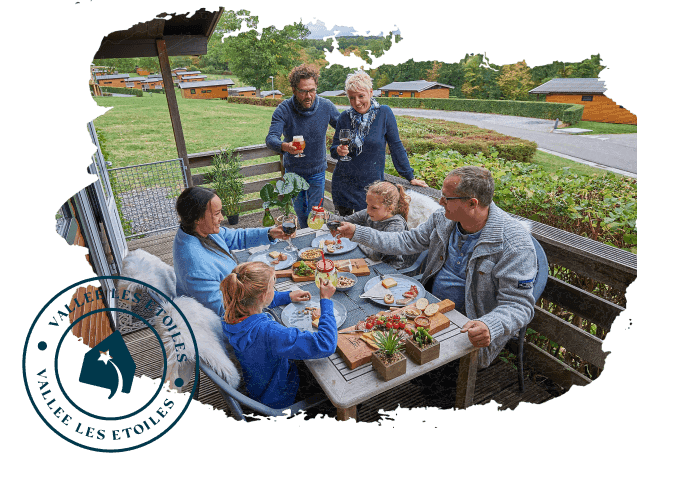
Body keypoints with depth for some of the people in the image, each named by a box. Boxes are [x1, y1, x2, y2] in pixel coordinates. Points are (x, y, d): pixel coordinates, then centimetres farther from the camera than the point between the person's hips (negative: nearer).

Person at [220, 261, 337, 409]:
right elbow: (326, 345, -43)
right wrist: (325, 300, -32)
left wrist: (288, 296, 5)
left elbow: (256, 300, 7)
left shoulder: (232, 316, -20)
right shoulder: (267, 332, -45)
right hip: (277, 398, -6)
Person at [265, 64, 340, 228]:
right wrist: (285, 146, -53)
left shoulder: (326, 106, -13)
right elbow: (271, 138, -28)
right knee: (301, 214, 16)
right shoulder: (284, 109, -19)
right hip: (293, 171, 0)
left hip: (317, 171, 0)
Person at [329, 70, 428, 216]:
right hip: (343, 185, 3)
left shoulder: (384, 113, -7)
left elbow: (396, 146, -4)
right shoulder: (345, 117, -1)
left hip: (371, 185, -2)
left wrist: (410, 177, -2)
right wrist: (339, 150, -20)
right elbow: (333, 150, 5)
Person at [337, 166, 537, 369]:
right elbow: (407, 242, 5)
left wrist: (489, 327, -44)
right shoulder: (443, 218, -4)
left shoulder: (515, 243, -24)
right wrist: (357, 232, 1)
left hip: (469, 327, -6)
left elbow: (519, 305, -23)